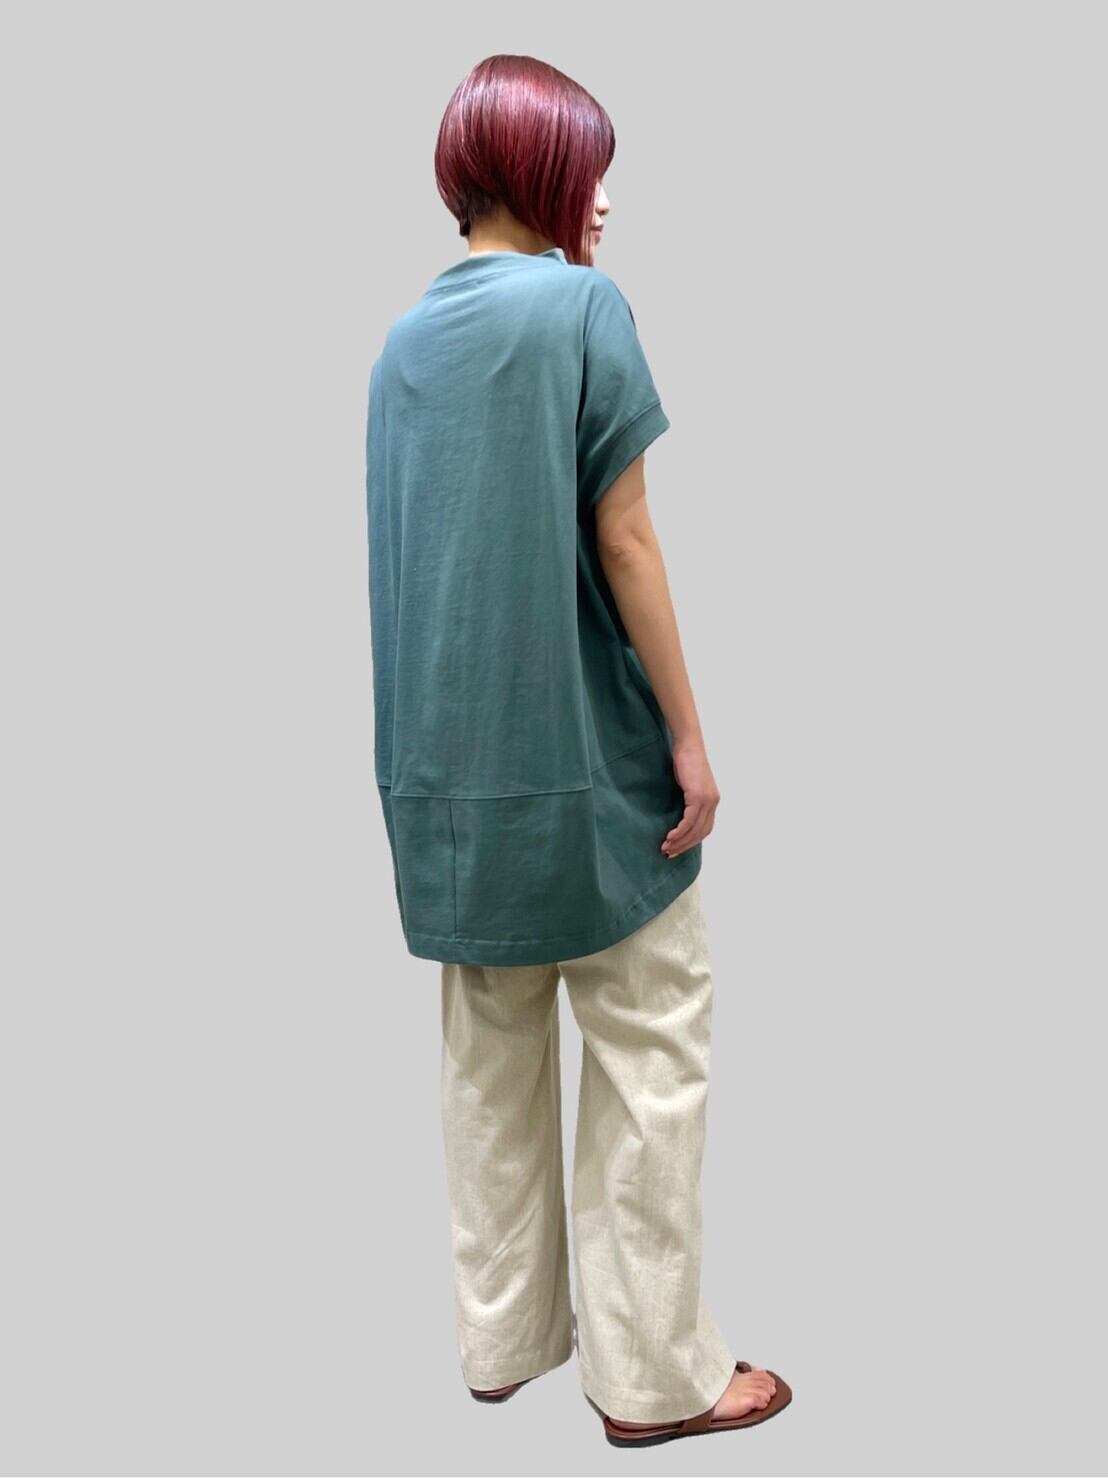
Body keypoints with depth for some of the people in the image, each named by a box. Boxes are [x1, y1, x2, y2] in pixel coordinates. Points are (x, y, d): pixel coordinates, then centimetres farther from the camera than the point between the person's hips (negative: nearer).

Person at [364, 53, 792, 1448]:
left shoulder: (403, 337, 10)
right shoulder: (582, 302, -8)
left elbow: (412, 546, 13)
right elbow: (622, 538, -13)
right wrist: (690, 736, -7)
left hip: (447, 758, 7)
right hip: (581, 747, -6)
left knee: (493, 1049, 16)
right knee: (648, 1049, 6)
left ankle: (503, 1334, 29)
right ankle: (653, 1370, 17)